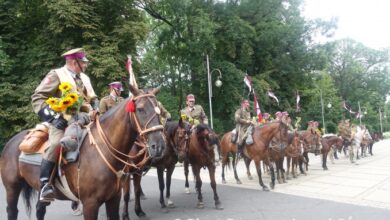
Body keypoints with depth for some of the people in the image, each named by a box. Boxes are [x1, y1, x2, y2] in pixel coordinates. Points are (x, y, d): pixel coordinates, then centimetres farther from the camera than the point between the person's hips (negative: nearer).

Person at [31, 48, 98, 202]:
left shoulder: (84, 78, 17)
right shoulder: (56, 75, -3)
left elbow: (93, 98, 27)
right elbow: (38, 98, -7)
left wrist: (96, 109, 5)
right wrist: (52, 116, -20)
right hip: (61, 120, -7)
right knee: (56, 144, -32)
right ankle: (45, 184, -22)